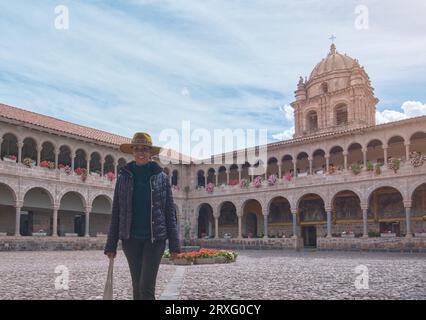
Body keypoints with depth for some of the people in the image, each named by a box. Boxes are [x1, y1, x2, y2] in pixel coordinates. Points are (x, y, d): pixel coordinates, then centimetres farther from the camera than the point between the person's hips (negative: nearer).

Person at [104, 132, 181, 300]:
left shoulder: (161, 177, 2)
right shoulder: (124, 176, 6)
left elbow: (170, 211, 1)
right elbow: (116, 213, 7)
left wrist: (174, 244, -4)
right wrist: (111, 245, 3)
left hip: (155, 238, -2)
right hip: (131, 239, 2)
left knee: (146, 287, -10)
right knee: (137, 286, 9)